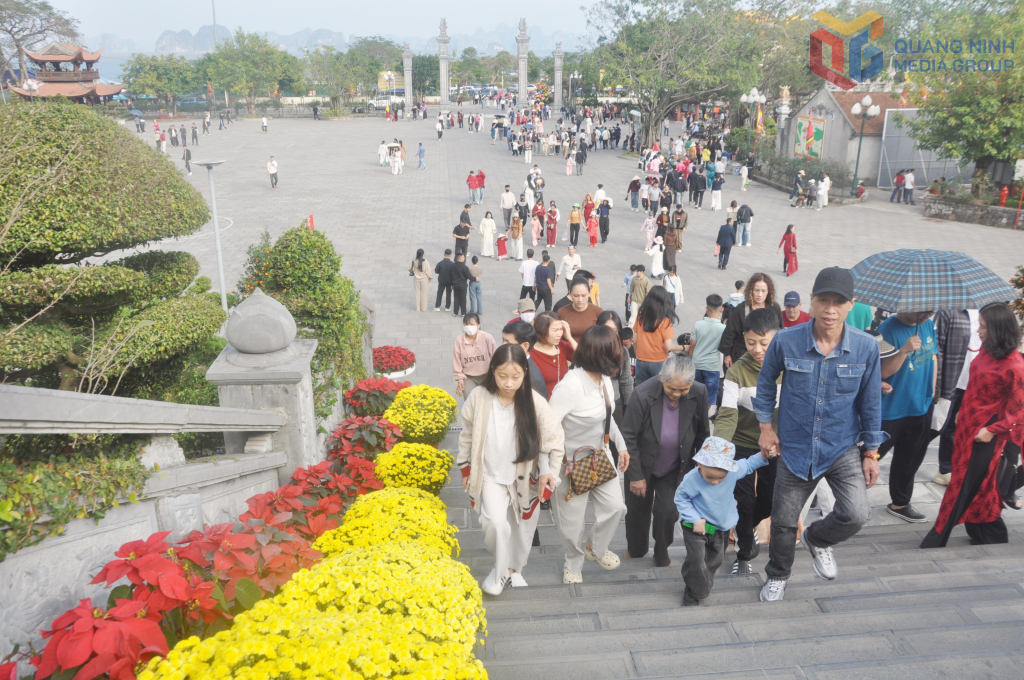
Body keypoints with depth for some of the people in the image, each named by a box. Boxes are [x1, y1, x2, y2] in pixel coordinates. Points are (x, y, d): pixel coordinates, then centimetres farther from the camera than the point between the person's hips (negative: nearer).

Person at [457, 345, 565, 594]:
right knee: (496, 521, -21)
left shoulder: (534, 402, -18)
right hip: (492, 476, 0)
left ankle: (514, 568, 44)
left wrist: (548, 473, -9)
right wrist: (466, 468, 9)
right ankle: (501, 569, 7)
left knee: (523, 528, 15)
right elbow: (467, 436, 2)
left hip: (525, 478, 1)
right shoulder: (478, 399, -15)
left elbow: (555, 440, -6)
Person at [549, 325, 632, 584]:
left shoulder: (604, 379, -5)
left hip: (601, 454, 7)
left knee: (615, 506, 13)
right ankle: (573, 564, 39)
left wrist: (621, 445, 12)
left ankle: (595, 547, 42)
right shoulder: (570, 385, -31)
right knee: (573, 521, 10)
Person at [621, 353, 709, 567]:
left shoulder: (699, 394, -19)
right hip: (643, 467, -1)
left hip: (675, 469, 1)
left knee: (668, 512, 1)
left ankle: (662, 557, 29)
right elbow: (628, 438, -18)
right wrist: (635, 475, -14)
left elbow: (702, 435, -4)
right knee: (637, 510, 14)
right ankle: (636, 550, 43)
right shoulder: (642, 394, -27)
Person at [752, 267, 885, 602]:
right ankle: (777, 577, 40)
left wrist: (871, 452, 4)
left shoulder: (866, 347, -11)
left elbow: (870, 402, 1)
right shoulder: (786, 341, -13)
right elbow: (766, 382, 5)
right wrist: (766, 426, 5)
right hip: (796, 448, 0)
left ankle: (817, 540, 20)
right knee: (784, 522, 10)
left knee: (856, 514, -16)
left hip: (844, 448, 0)